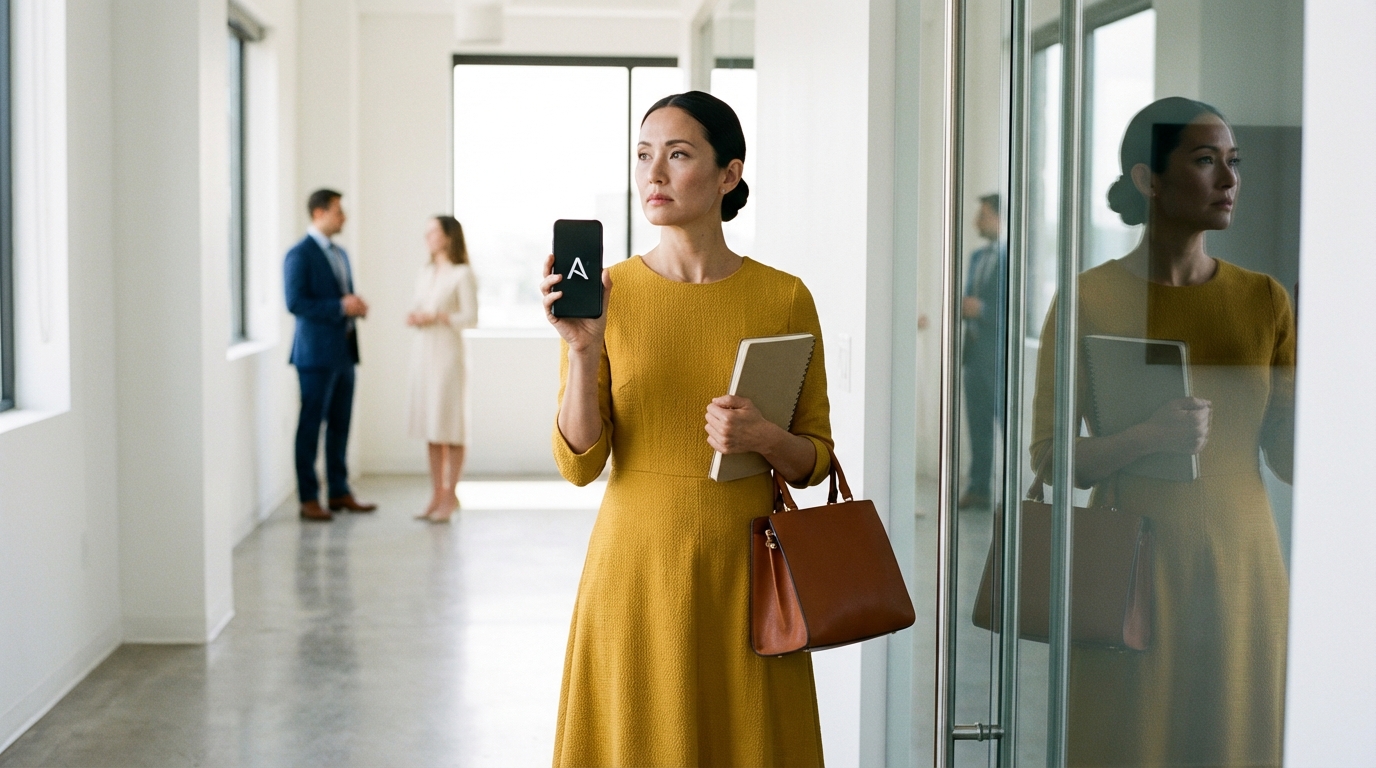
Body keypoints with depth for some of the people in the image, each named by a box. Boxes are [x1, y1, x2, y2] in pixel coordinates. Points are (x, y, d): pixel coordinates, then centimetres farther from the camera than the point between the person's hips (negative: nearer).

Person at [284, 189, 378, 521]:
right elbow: (295, 303, -17)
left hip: (344, 351, 8)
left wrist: (357, 306, 3)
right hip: (316, 353, -8)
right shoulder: (299, 255, -9)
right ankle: (308, 498, 3)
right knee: (311, 425, -2)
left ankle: (339, 492, 19)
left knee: (340, 424, 11)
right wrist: (340, 306, -18)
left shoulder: (340, 254, 18)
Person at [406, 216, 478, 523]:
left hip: (447, 351, -7)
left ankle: (451, 496, 3)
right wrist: (414, 318, -3)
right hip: (422, 350, 7)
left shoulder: (462, 274, -6)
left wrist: (438, 316, -18)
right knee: (430, 425, 7)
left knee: (450, 426, -3)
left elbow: (471, 318, -10)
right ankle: (437, 494, 12)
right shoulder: (424, 273, 14)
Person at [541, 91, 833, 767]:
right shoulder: (604, 294, -1)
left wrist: (764, 438, -16)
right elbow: (579, 464, -4)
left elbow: (815, 461, 5)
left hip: (745, 569, 0)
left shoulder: (785, 297, 0)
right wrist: (583, 350, -17)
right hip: (636, 565, 0)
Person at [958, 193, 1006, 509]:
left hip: (999, 351, -8)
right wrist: (962, 306, 4)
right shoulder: (977, 257, 17)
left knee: (1006, 421, -5)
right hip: (974, 349, 8)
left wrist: (981, 309, -17)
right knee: (978, 422, 9)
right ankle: (978, 488, 13)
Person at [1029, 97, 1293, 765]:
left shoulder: (1265, 300, 4)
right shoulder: (1090, 298, -6)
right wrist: (1146, 439, -23)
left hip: (1241, 569, 3)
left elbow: (1289, 456, 4)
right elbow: (1048, 458, -7)